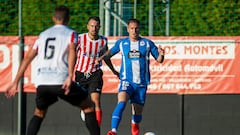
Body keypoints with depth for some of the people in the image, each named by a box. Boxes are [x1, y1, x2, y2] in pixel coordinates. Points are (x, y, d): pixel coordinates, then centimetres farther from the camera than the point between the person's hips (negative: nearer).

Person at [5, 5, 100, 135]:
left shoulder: (43, 34, 24)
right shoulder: (71, 33, 10)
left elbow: (27, 58, 20)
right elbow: (72, 51, -11)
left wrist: (15, 82, 22)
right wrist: (70, 77, -22)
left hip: (41, 82, 4)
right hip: (61, 80, -4)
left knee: (39, 113, 27)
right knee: (89, 107, 10)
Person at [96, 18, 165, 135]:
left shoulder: (147, 43, 5)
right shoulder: (121, 43, 7)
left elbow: (159, 60, 8)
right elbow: (110, 52, 22)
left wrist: (161, 55, -15)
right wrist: (101, 57, 1)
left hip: (142, 83, 1)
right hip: (126, 81, -1)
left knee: (137, 112, 6)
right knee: (121, 102, -28)